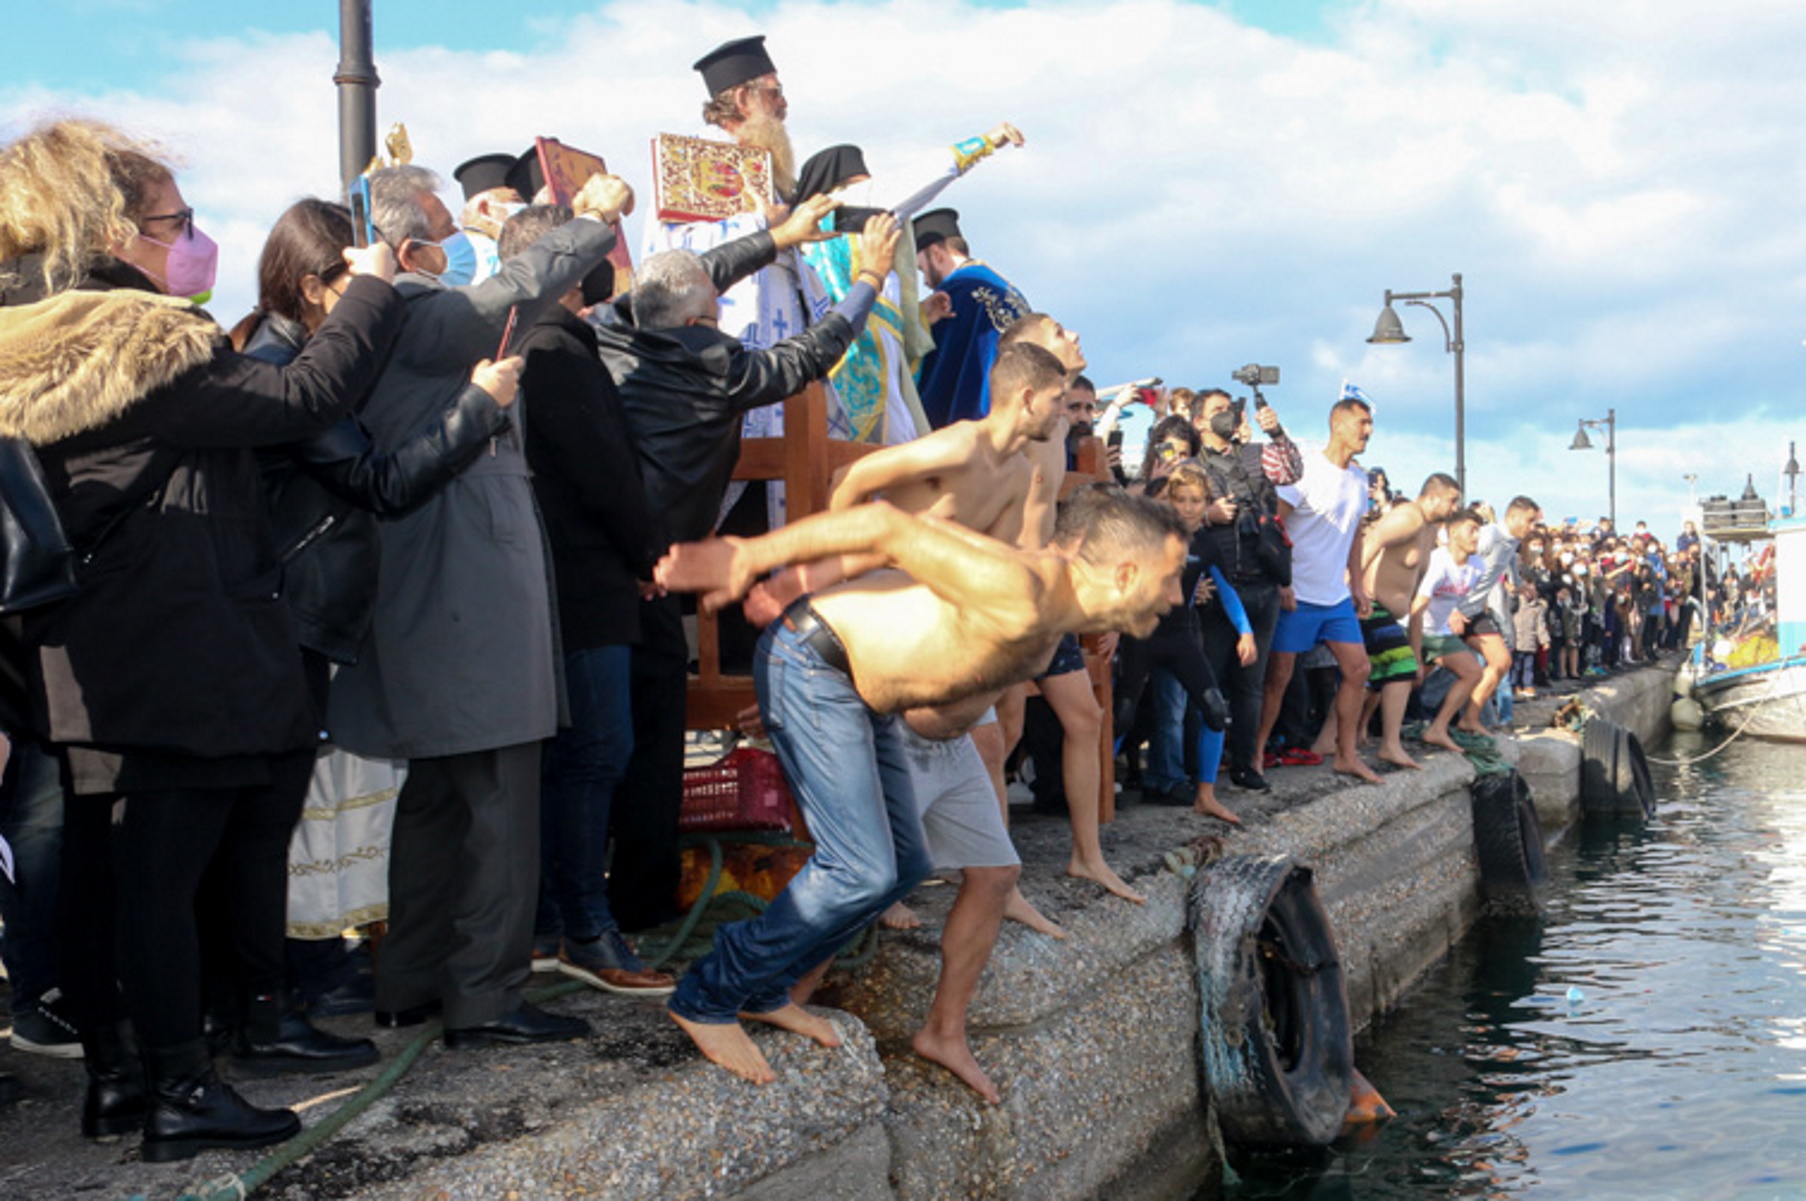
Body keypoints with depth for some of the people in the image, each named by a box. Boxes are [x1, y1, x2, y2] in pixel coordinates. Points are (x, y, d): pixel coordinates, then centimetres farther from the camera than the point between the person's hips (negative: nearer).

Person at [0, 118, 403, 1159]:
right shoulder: (148, 347, -18)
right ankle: (183, 1090, 6)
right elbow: (302, 399, -19)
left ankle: (111, 1073, 22)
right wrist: (373, 291, -8)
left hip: (87, 665, 9)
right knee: (167, 867, -2)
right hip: (183, 662, -9)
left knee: (101, 867, 12)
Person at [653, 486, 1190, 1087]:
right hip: (813, 662, -10)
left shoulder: (1048, 634, 5)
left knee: (902, 865, 12)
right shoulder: (1016, 597, -28)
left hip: (865, 693, 11)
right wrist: (747, 557, -23)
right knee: (860, 873, -15)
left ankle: (762, 989, 23)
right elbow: (887, 525, -28)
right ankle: (708, 998, 0)